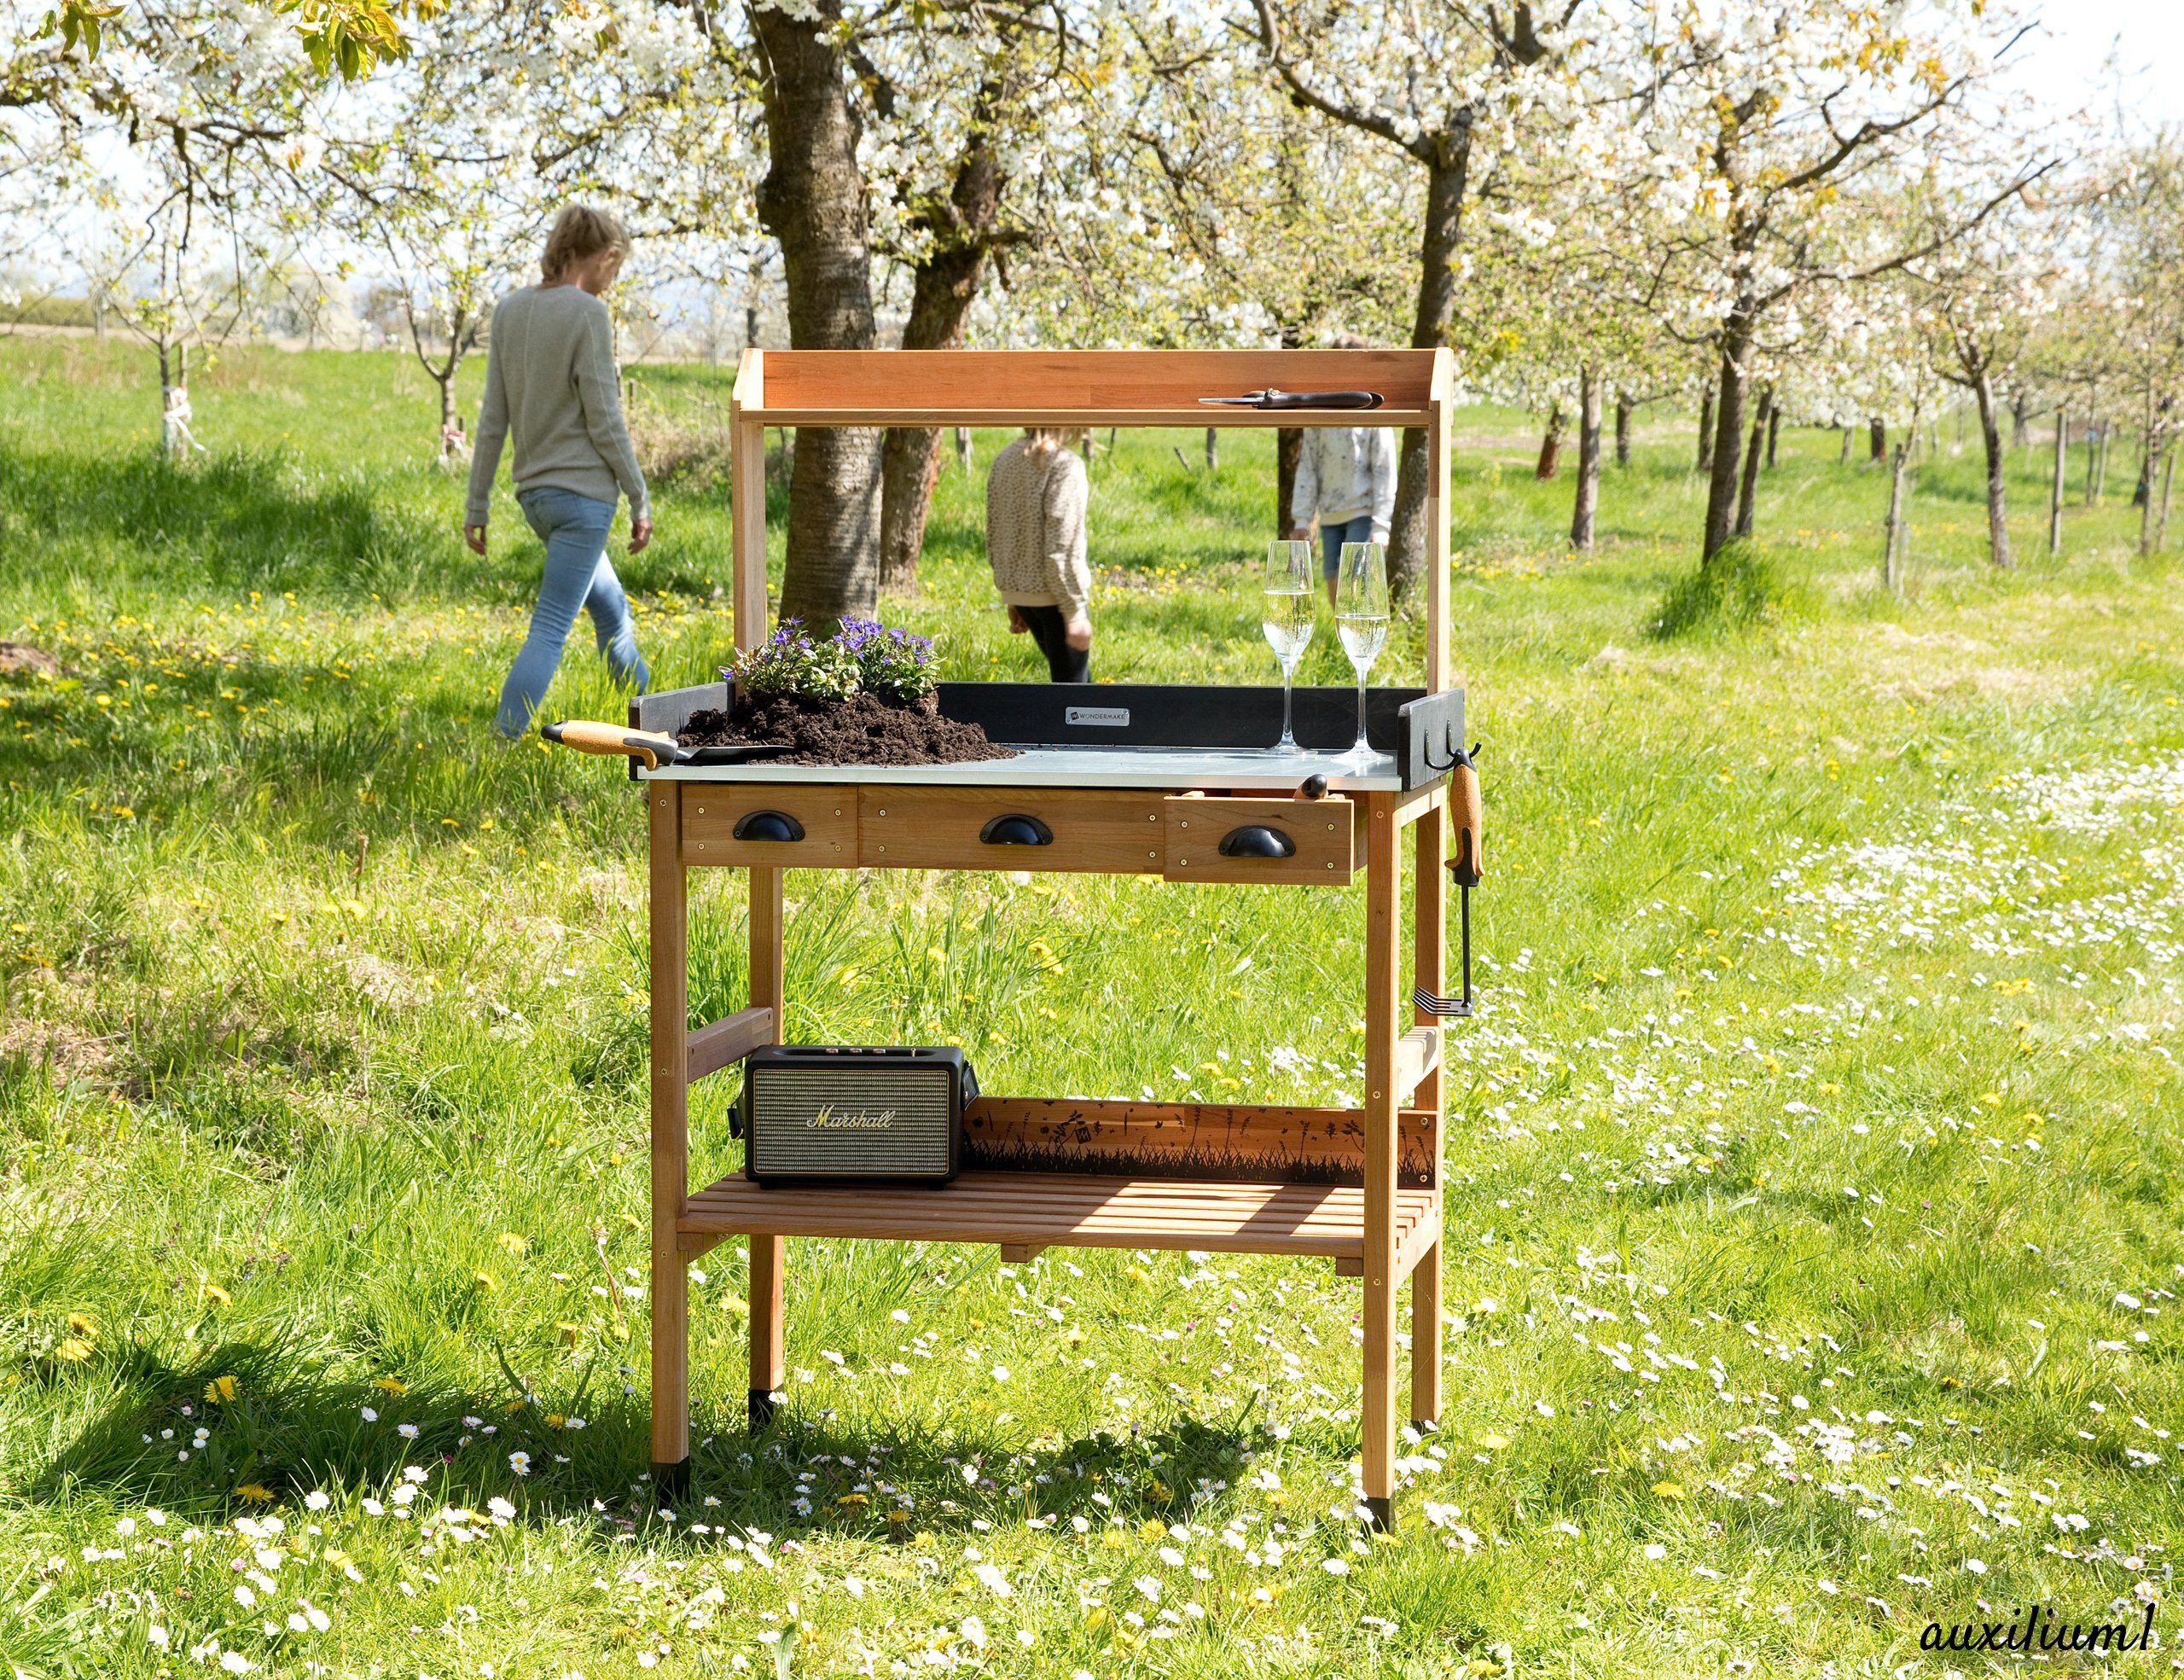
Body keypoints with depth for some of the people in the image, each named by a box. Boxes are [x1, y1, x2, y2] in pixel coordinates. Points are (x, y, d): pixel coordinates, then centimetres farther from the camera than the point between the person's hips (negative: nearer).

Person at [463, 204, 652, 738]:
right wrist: (640, 500, -5)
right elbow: (604, 420, -14)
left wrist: (478, 504, 9)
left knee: (612, 609, 22)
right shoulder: (588, 315, -13)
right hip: (584, 493, -8)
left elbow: (493, 418, 6)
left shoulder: (510, 311, 5)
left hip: (534, 492, 8)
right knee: (549, 629, -8)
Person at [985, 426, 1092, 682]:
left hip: (1016, 591, 8)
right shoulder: (1065, 465, -16)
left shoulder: (1003, 461, 7)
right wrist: (1076, 612, -15)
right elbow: (1061, 548, -20)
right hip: (1054, 593, -8)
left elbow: (994, 537, 12)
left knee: (1080, 676, 22)